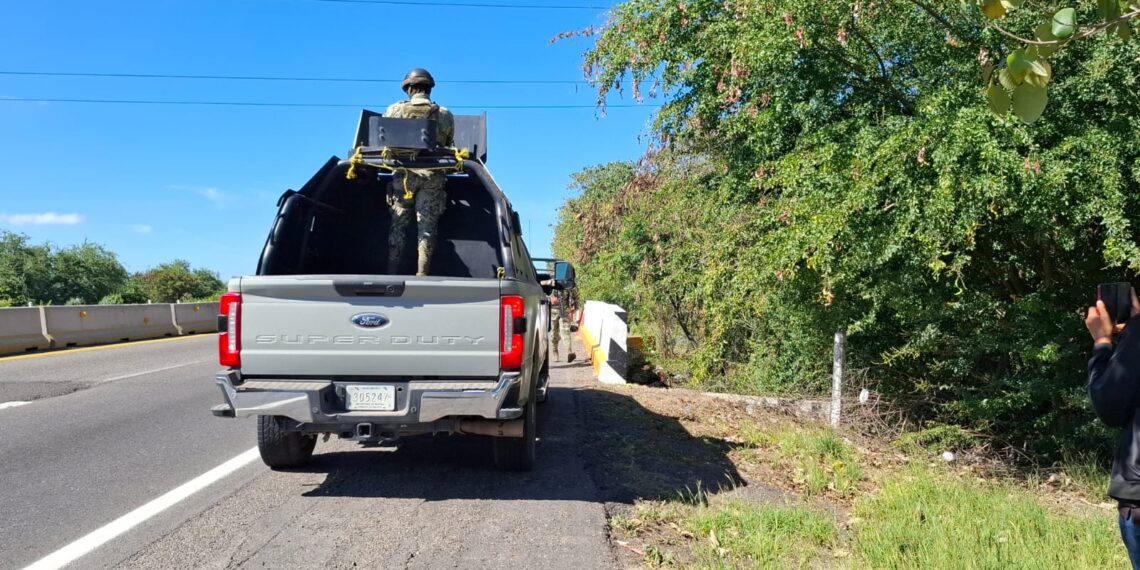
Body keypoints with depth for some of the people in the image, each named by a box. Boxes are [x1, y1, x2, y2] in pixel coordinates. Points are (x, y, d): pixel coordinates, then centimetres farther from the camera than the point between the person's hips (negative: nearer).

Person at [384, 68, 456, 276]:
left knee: (398, 227, 6)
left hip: (403, 175, 0)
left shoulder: (394, 110, 4)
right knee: (426, 228, 0)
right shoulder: (444, 114, 4)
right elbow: (449, 147, 7)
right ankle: (421, 275, -6)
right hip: (433, 176, 0)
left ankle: (392, 275, 2)